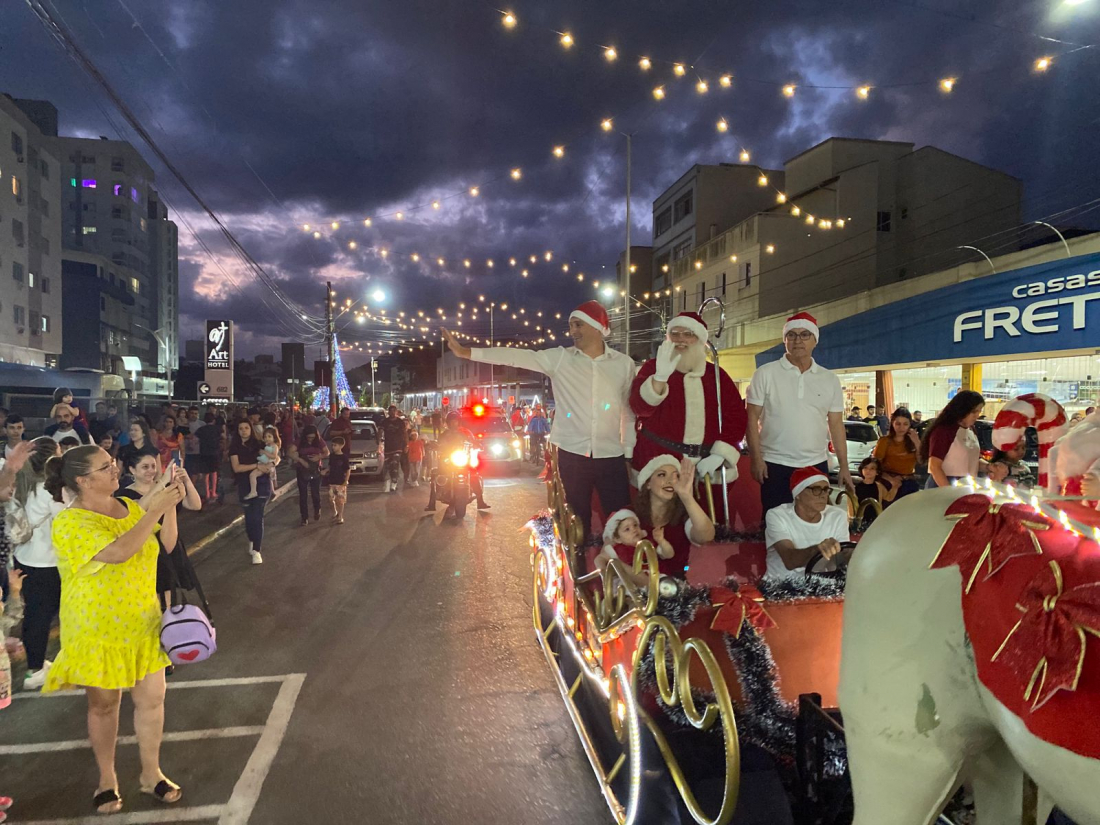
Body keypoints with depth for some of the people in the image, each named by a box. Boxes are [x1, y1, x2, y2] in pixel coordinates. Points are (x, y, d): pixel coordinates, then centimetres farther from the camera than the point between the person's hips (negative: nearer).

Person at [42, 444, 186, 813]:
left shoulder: (129, 507, 2)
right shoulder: (70, 522, -19)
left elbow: (163, 546, 8)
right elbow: (118, 552, -34)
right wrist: (156, 509, -32)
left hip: (143, 621, 5)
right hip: (98, 628, -5)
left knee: (151, 699, 9)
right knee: (103, 704, 13)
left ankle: (151, 773, 28)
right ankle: (107, 778, 35)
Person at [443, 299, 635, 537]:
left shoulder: (624, 364, 3)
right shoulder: (560, 358, 0)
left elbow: (630, 412, 8)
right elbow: (517, 356, -7)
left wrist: (629, 454, 7)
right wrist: (466, 352, -15)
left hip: (611, 457, 0)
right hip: (572, 454, 0)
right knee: (578, 520, 11)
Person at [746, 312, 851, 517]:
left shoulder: (830, 380, 8)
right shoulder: (765, 374, -2)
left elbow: (836, 425, 9)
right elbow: (752, 418, -3)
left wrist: (844, 466, 5)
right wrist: (756, 459, -11)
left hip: (817, 465, 3)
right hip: (775, 464, -3)